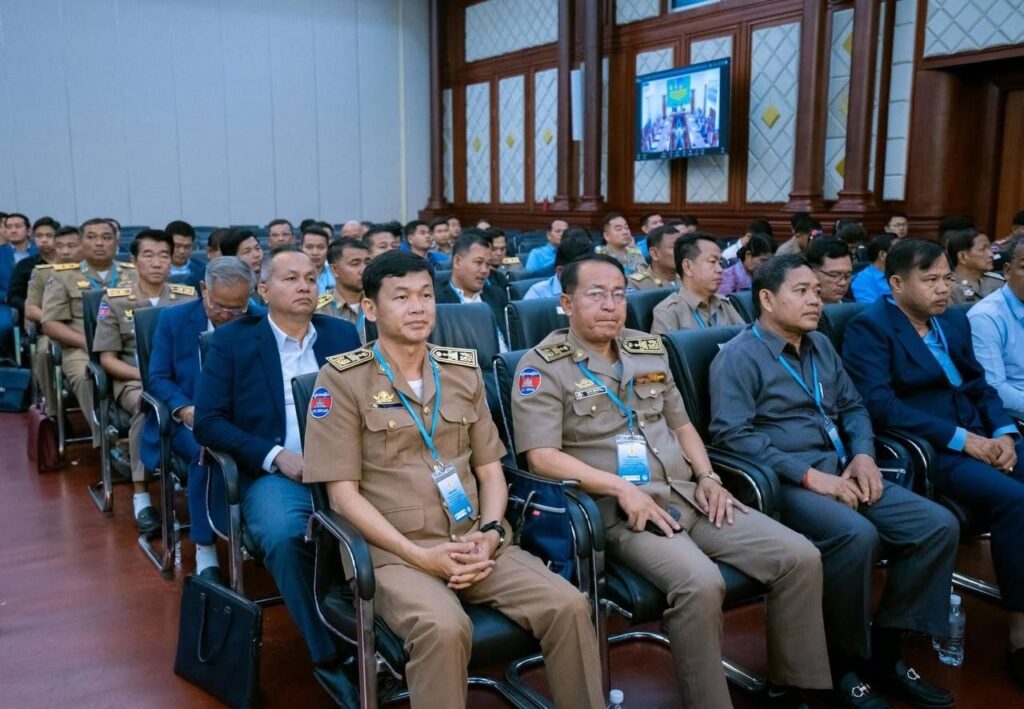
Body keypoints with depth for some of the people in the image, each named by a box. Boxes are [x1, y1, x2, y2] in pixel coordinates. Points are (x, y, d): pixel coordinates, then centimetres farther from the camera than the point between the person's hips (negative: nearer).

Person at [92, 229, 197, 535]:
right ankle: (141, 496, -30)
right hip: (134, 381, -1)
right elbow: (107, 359, 3)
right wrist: (146, 374, -13)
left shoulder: (187, 297, 10)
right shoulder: (114, 300, 5)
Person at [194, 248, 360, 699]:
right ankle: (331, 656, -15)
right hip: (272, 473, -1)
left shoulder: (343, 335, 16)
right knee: (285, 536, -35)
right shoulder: (232, 340, 7)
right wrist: (277, 456, -12)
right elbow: (207, 422, 0)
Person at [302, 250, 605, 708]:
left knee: (568, 606, -18)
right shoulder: (342, 380, -2)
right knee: (443, 628, -34)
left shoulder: (464, 370, 13)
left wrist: (491, 532, -5)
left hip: (474, 544, 5)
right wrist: (421, 555, -15)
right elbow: (342, 493, -6)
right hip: (394, 552, -4)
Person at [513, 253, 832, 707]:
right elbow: (541, 456, -13)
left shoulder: (649, 350, 16)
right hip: (619, 510, -6)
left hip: (688, 496, 7)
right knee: (700, 583, -33)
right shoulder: (543, 366, -3)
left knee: (799, 557, -6)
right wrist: (622, 489, -21)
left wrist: (707, 476, 5)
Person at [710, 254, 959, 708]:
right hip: (784, 483, -8)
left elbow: (853, 407, 23)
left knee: (938, 525, -9)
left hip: (842, 473, 8)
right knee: (857, 535, -34)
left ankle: (885, 648, 5)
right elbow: (732, 434, -17)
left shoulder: (821, 346, 18)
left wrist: (863, 455, 1)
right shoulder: (740, 356, -7)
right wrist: (808, 475, -20)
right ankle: (840, 662, -10)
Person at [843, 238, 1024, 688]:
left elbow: (979, 384, 17)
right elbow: (879, 404, -18)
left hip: (982, 437, 7)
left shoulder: (954, 320, 16)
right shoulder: (870, 327, -7)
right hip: (925, 449, -7)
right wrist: (961, 439, -19)